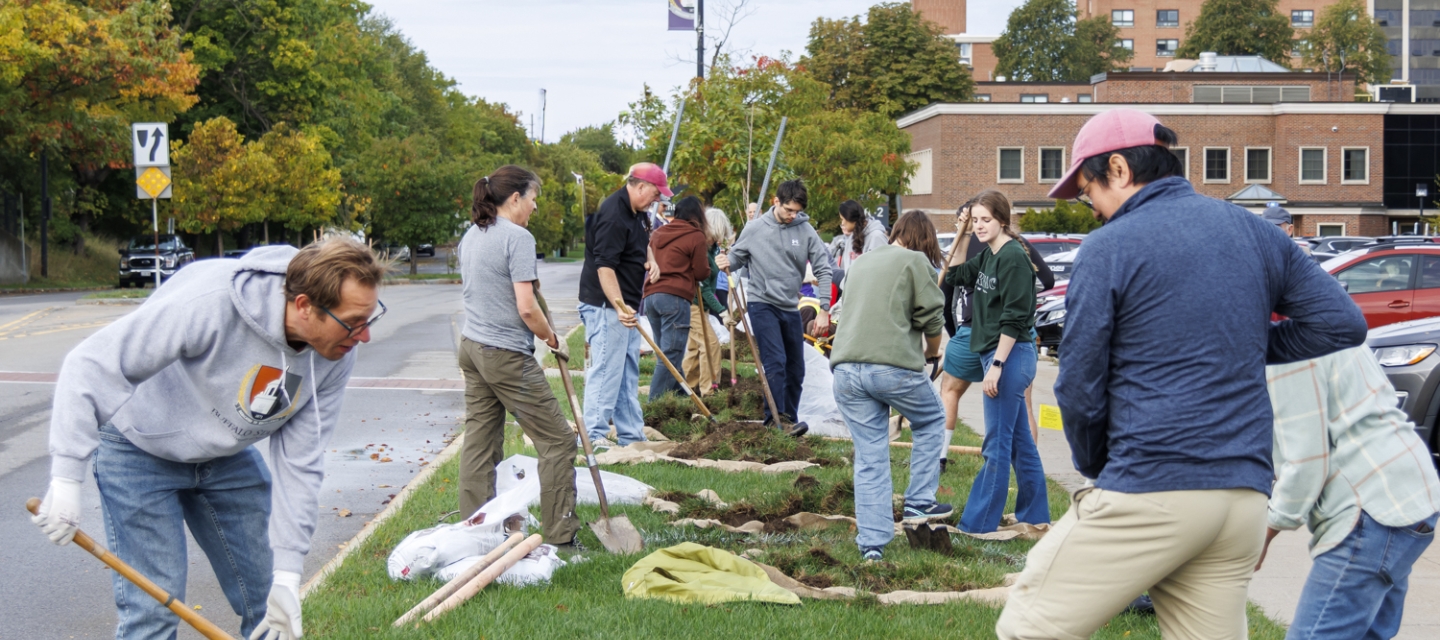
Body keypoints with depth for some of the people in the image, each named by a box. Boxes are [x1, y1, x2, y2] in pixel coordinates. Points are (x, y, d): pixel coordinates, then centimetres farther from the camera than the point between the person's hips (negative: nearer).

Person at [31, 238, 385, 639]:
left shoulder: (336, 354, -17)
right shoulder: (209, 304, -36)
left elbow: (299, 463, -11)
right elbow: (92, 365, -30)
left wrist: (287, 575, -14)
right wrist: (66, 478, -34)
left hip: (227, 454, 6)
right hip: (141, 451, -5)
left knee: (275, 608, 5)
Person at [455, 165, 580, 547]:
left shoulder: (471, 236, 11)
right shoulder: (518, 237, -14)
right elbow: (526, 308, -20)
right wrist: (552, 339, -4)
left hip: (472, 348, 9)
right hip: (507, 355, -9)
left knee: (480, 441, 11)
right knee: (558, 441, 0)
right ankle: (560, 534, 3)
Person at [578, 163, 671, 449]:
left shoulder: (635, 212, 12)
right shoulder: (613, 215, -20)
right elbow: (604, 266, -28)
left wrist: (650, 257, 14)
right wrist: (619, 306, -35)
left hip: (624, 307, 11)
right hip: (606, 307, -11)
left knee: (628, 372, 14)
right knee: (606, 370, -8)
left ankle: (631, 434, 20)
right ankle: (594, 435, -2)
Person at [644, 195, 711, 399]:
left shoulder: (658, 233, 16)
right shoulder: (696, 237, -3)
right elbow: (702, 273, -1)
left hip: (651, 296, 7)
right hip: (675, 298, -7)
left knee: (666, 352, 16)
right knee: (671, 356, -6)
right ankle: (654, 404, -12)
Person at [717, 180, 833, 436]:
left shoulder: (806, 231, -4)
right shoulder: (755, 229, -5)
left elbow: (823, 270, -3)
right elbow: (737, 257, 6)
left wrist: (824, 309, -9)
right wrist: (727, 262, -18)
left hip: (790, 308, 3)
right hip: (762, 303, -3)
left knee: (796, 369, 9)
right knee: (775, 362, -17)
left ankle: (789, 420, 22)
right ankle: (776, 417, -16)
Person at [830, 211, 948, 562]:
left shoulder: (860, 262, 23)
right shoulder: (915, 261, 2)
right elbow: (931, 316, -1)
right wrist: (932, 351, 20)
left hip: (847, 369, 5)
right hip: (894, 367, -5)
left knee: (869, 458, 8)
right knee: (931, 421, 22)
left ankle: (872, 544, 4)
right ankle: (919, 503, 19)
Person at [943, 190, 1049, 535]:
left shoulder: (1013, 257, -15)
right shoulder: (988, 255, 12)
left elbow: (1014, 318, -20)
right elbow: (956, 276, 25)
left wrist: (996, 365, -22)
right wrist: (961, 236, 13)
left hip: (1010, 355, -10)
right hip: (996, 354, 10)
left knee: (997, 444, -5)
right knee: (1020, 441, 15)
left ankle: (978, 525, -3)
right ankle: (1034, 516, 23)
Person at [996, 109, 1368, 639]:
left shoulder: (1107, 247, -4)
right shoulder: (1255, 232, 13)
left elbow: (1080, 388, -3)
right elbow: (1343, 324, 13)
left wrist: (1094, 466, 14)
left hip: (1151, 494, -7)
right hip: (1246, 497, 7)